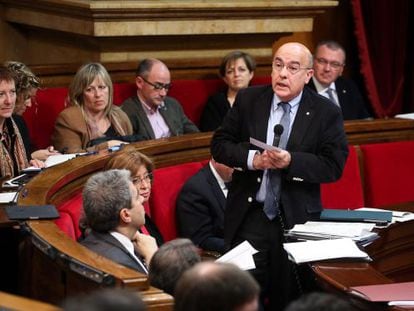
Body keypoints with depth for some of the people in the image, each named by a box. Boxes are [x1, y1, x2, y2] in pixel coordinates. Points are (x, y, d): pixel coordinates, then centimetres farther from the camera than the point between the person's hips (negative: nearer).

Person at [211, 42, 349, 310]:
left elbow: (334, 166, -6)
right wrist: (251, 159, -15)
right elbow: (219, 144, 4)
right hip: (248, 216, 1)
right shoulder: (248, 100, 3)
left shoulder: (326, 113, -2)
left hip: (296, 220, -1)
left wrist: (291, 162, -21)